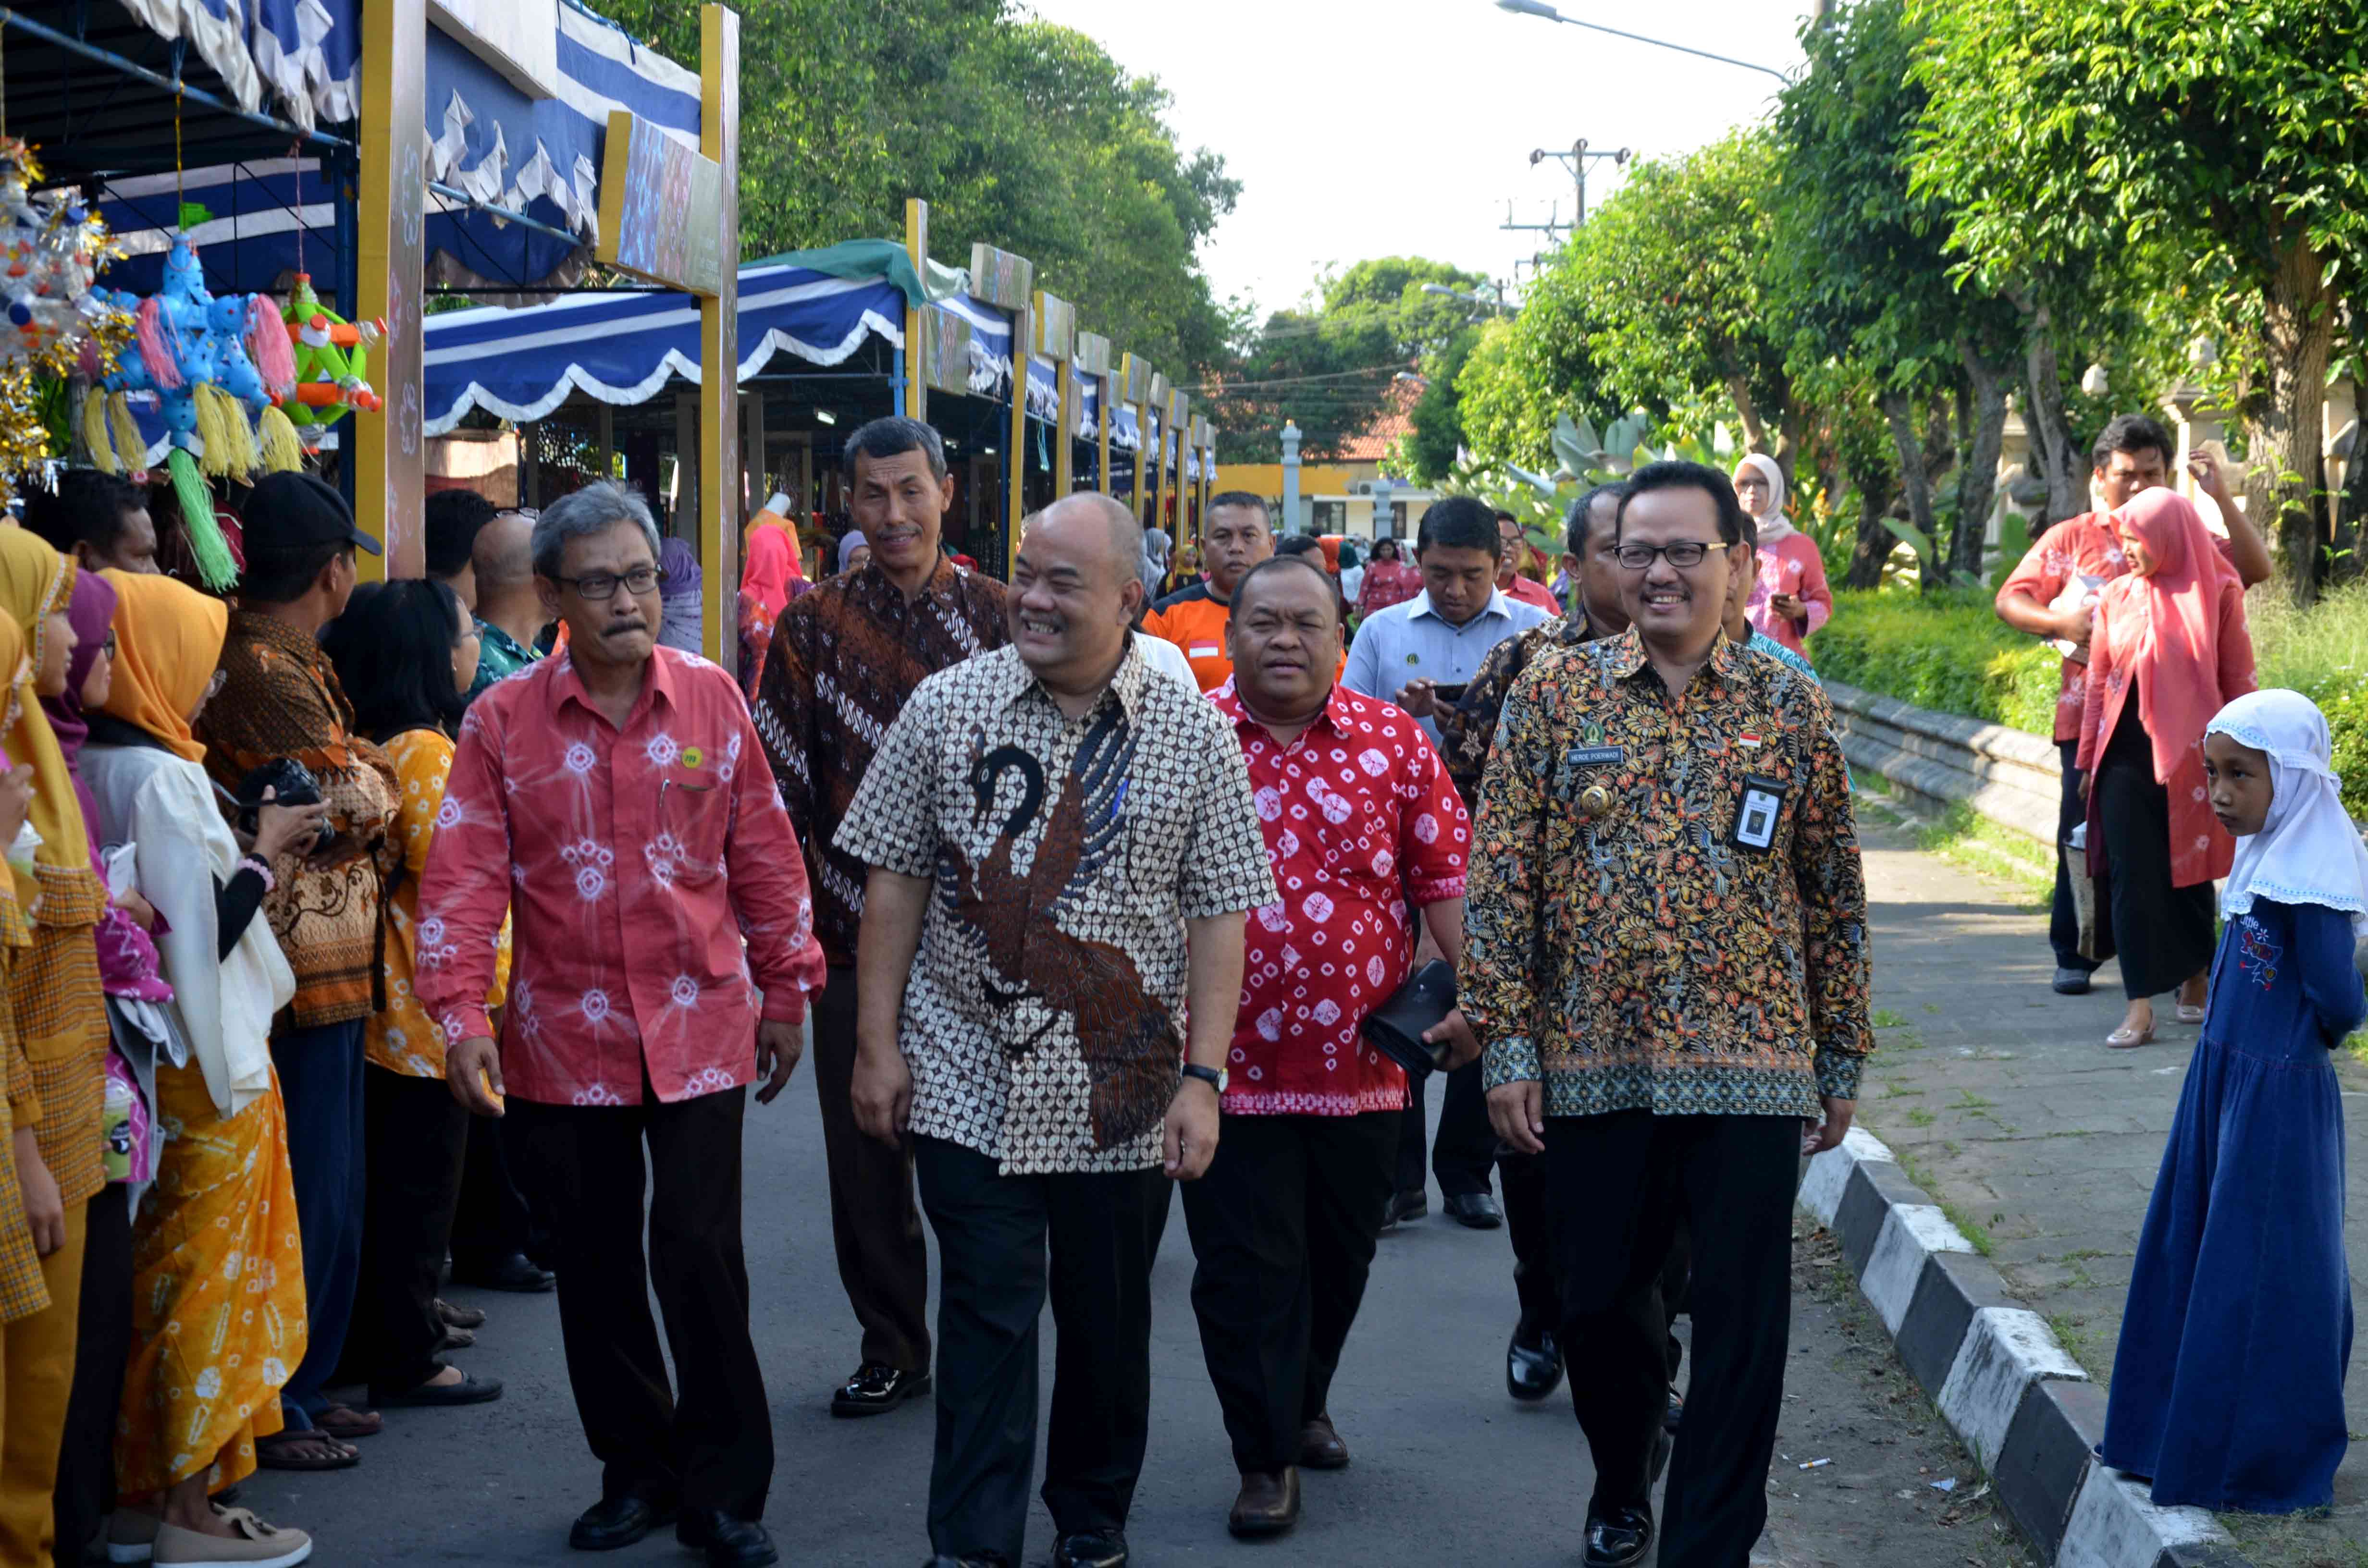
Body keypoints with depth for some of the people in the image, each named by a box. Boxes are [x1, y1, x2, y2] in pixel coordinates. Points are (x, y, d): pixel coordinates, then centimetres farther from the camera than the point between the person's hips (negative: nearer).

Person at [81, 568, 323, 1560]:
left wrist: (251, 854, 11)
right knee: (209, 1278, 0)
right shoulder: (162, 778, -18)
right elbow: (202, 935, -20)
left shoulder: (93, 766, 8)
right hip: (206, 1066, -8)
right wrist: (263, 856, -6)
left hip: (148, 1060, 8)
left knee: (156, 1281, 14)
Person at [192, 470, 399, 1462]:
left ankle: (305, 1388, 26)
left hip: (324, 969, 11)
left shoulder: (274, 659, 15)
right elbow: (357, 807, -16)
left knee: (331, 1194, 17)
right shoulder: (271, 674, -18)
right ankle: (271, 1409, 5)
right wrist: (372, 765, 2)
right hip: (302, 973, -11)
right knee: (309, 1195, -4)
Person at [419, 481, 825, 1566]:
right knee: (596, 1269, 11)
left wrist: (784, 994, 10)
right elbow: (466, 875, -6)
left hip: (698, 1030, -1)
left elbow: (763, 856, 7)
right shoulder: (502, 722, -2)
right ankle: (635, 1470, 27)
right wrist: (461, 1017, -16)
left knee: (700, 1258, -5)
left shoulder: (711, 699, 1)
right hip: (561, 1041, 1)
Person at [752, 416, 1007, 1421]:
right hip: (856, 933, 1)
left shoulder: (998, 618, 3)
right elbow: (780, 788, 2)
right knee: (866, 1155, 7)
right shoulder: (814, 625, 3)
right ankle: (892, 1348, 21)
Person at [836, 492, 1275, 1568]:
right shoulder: (947, 706, -1)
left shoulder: (1193, 734, -2)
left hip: (1120, 1093, 1)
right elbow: (895, 877, 2)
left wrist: (1203, 1078, -6)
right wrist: (878, 1044, -1)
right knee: (985, 1315, 0)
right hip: (967, 1077, 0)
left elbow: (1220, 914, -1)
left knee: (1107, 1318, 12)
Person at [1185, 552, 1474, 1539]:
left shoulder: (1395, 742, 1)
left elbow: (1444, 876, 3)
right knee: (1245, 1269, 1)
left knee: (1340, 1259, 17)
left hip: (1363, 1061, 2)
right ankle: (1265, 1458, 14)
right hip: (1228, 1064, -2)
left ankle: (1304, 1403, 40)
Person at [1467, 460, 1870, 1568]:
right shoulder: (1555, 691, 2)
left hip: (1750, 1066, 0)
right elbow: (1498, 875, 0)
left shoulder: (1791, 709, 3)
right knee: (1599, 1303, 12)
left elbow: (1833, 895, 8)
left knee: (1742, 1321, 0)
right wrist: (1507, 1046, -5)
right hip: (1589, 1061, 1)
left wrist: (1841, 1060, 8)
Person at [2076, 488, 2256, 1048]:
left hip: (2191, 756, -2)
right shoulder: (2116, 598, 4)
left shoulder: (2217, 595, -3)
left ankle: (2194, 979, 30)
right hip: (2127, 757, 2)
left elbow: (2238, 682, 0)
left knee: (2189, 872, 10)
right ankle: (2141, 1005, -3)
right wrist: (2088, 761, 10)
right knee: (2135, 877, -3)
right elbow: (2099, 685, 10)